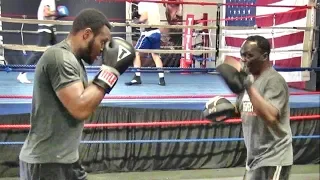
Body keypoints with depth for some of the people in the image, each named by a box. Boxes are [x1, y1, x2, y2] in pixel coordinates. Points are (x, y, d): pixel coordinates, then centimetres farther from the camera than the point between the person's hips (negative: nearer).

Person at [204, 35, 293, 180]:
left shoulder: (274, 80, -19)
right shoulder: (248, 78, 7)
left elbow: (270, 117, -33)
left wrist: (248, 85, -34)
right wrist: (226, 109, -1)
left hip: (273, 159, -8)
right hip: (254, 158, 9)